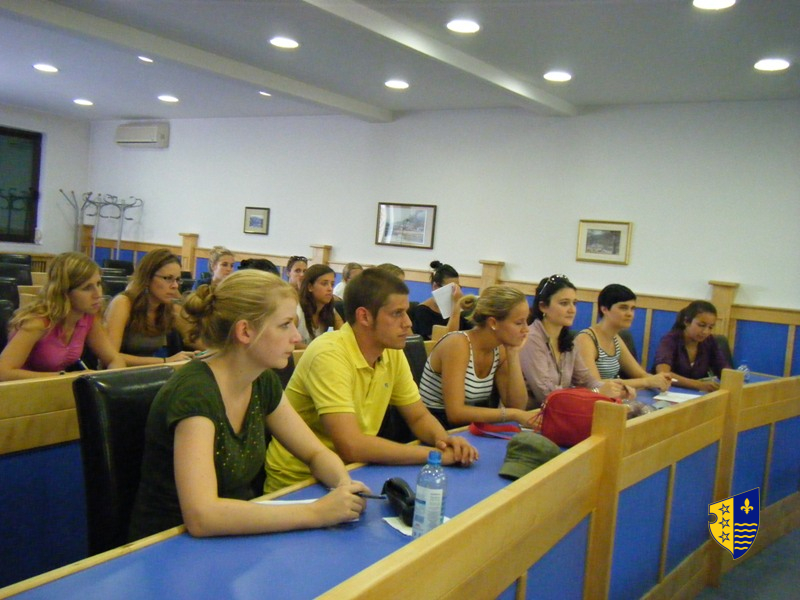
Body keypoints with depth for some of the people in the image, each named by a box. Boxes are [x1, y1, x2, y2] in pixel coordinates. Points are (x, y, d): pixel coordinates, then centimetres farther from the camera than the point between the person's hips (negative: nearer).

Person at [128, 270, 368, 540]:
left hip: (237, 536, 6)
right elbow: (200, 515, -31)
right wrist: (317, 513, -31)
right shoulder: (194, 391, -23)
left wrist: (346, 487, -13)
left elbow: (316, 453, 8)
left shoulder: (263, 383, -1)